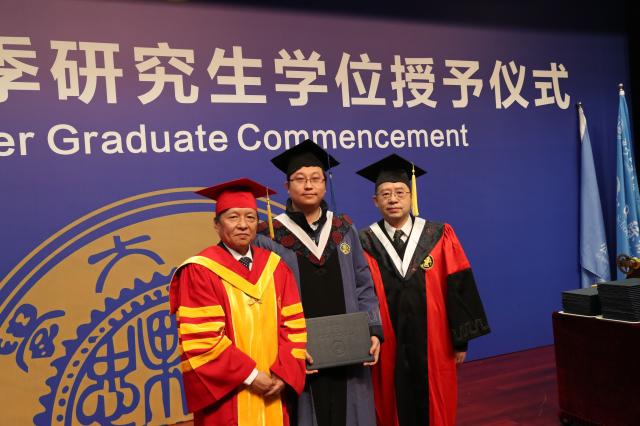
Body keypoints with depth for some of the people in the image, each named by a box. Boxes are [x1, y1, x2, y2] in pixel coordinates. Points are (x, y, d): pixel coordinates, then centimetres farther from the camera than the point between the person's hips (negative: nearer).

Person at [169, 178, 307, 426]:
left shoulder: (275, 266, 4)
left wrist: (282, 374, -9)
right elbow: (202, 339, -14)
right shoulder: (200, 271, -10)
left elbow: (293, 326, 3)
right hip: (226, 398, -4)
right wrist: (250, 375, -14)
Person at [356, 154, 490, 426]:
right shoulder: (365, 245, -3)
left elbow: (459, 290, -1)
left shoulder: (440, 237, -2)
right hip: (387, 351, 0)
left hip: (433, 348, 1)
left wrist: (461, 339, -2)